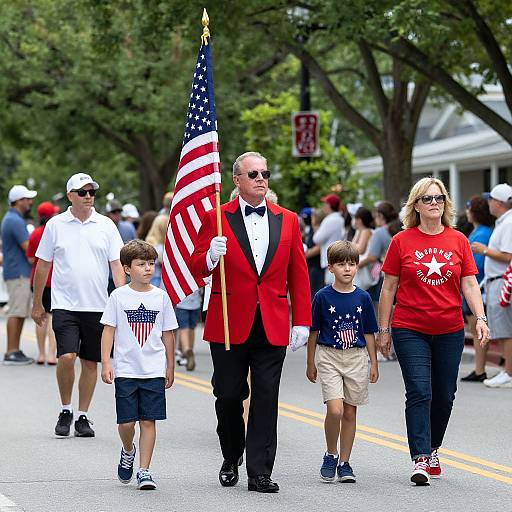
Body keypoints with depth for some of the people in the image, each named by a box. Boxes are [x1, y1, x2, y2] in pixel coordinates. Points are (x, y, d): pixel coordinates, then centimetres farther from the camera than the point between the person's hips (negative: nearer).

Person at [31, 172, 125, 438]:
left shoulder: (106, 226, 5)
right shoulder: (56, 225, 2)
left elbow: (117, 264, 4)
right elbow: (43, 265, 8)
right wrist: (37, 304, 9)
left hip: (97, 306, 2)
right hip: (65, 304, -2)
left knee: (90, 362, 6)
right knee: (66, 357, -16)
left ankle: (82, 416, 17)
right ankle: (66, 410, 4)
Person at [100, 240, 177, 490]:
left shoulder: (161, 297, 5)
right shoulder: (118, 296, 0)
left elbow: (168, 334, 11)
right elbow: (109, 330, 1)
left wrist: (170, 367, 12)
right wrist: (105, 363, -6)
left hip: (154, 371, 1)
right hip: (126, 370, -1)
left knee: (148, 420, -1)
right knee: (126, 422, -1)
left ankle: (144, 470, 6)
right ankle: (128, 451, 31)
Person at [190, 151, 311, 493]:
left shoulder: (287, 220, 9)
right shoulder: (216, 218, 2)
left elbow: (298, 275, 10)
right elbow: (196, 268, 1)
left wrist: (302, 321, 4)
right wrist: (210, 256, -22)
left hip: (273, 326, 1)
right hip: (230, 323, -1)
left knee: (266, 400, -1)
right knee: (229, 396, 6)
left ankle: (260, 472, 1)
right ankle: (231, 459, 28)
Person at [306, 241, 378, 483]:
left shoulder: (362, 297, 3)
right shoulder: (323, 297, -3)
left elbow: (369, 333, 10)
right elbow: (313, 332, 4)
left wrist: (374, 363, 8)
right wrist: (310, 363, 7)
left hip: (356, 358, 3)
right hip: (330, 357, -3)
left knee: (350, 412, 6)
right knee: (335, 409, -16)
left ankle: (344, 463, 16)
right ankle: (331, 455, 6)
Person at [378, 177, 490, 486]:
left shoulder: (458, 241, 5)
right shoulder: (402, 242, -1)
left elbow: (469, 284, 3)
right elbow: (389, 287, 4)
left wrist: (480, 317, -11)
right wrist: (383, 330, 4)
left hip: (450, 331, 3)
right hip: (410, 330, -3)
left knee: (444, 396, 10)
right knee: (420, 393, -11)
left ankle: (433, 449, 30)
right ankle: (421, 460, -12)